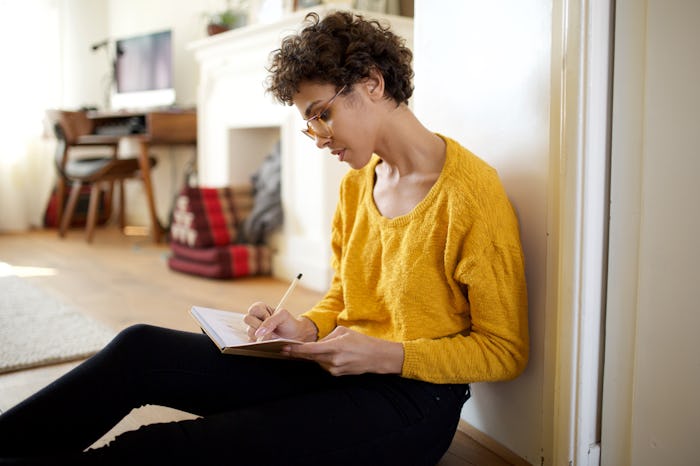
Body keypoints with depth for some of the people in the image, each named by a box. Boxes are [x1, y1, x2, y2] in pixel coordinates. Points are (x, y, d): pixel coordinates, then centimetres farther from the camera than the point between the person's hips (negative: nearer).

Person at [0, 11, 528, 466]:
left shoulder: (471, 193, -15)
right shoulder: (357, 183, 8)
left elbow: (504, 351, -11)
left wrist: (384, 355, -21)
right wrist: (305, 329, -6)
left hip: (413, 400, -6)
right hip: (340, 365, 7)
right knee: (142, 349, -10)